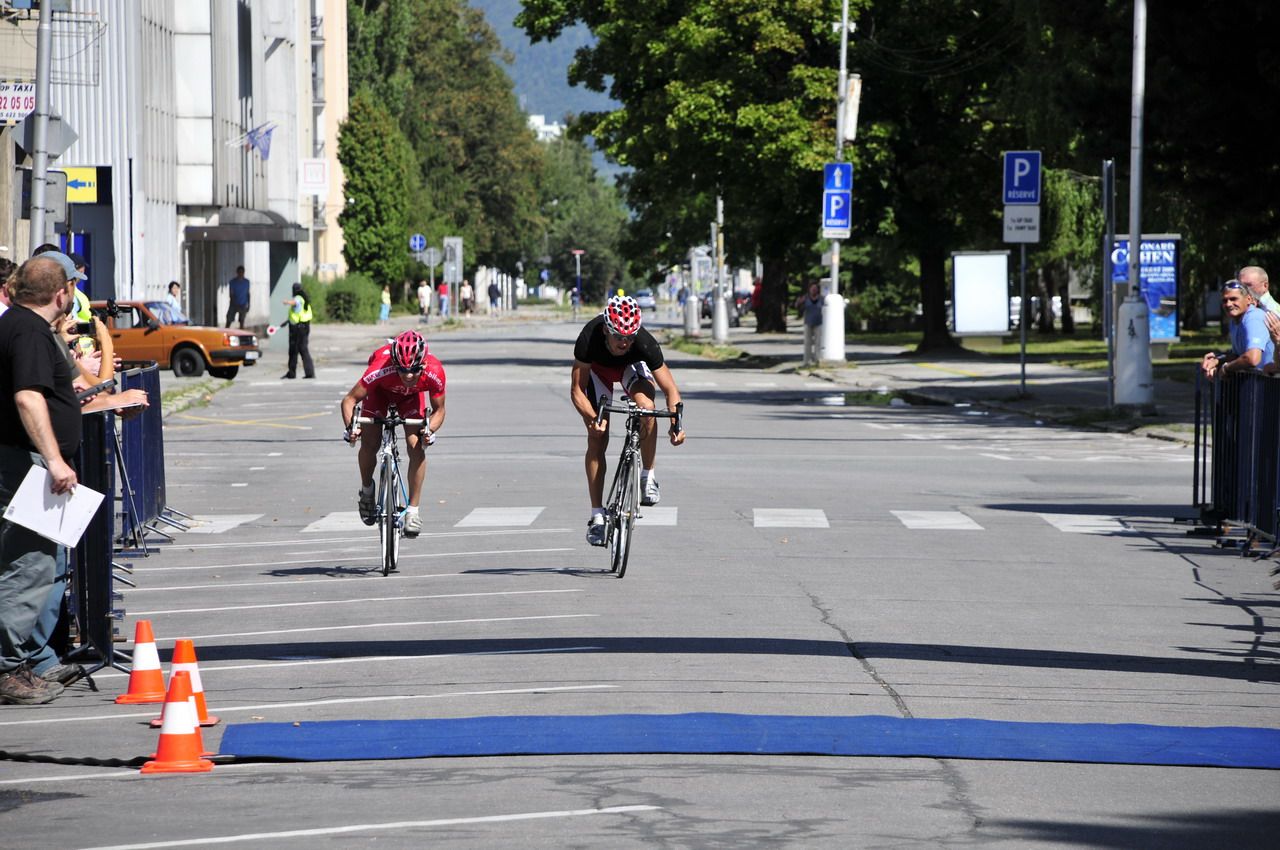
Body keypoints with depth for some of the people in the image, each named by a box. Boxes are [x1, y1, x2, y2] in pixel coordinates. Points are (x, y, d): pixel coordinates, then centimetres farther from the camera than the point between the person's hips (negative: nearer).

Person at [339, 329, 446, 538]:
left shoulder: (434, 372, -37)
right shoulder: (380, 369, -42)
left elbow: (439, 409, -21)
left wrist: (430, 430, -40)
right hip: (381, 391, -1)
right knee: (369, 444, -11)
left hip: (412, 396, 1)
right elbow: (349, 399, -33)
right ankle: (366, 490, 20)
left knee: (416, 446, -16)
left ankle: (413, 510, -6)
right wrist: (350, 426, -49)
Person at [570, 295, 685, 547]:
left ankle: (648, 476, -11)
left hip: (632, 366, 0)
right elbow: (577, 389, -31)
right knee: (597, 439, -9)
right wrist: (592, 418, -47)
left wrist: (676, 423, -44)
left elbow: (670, 389, -29)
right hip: (598, 367, 0)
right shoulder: (589, 338, -39)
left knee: (646, 407, -31)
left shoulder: (645, 343, -38)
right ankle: (597, 516, -3)